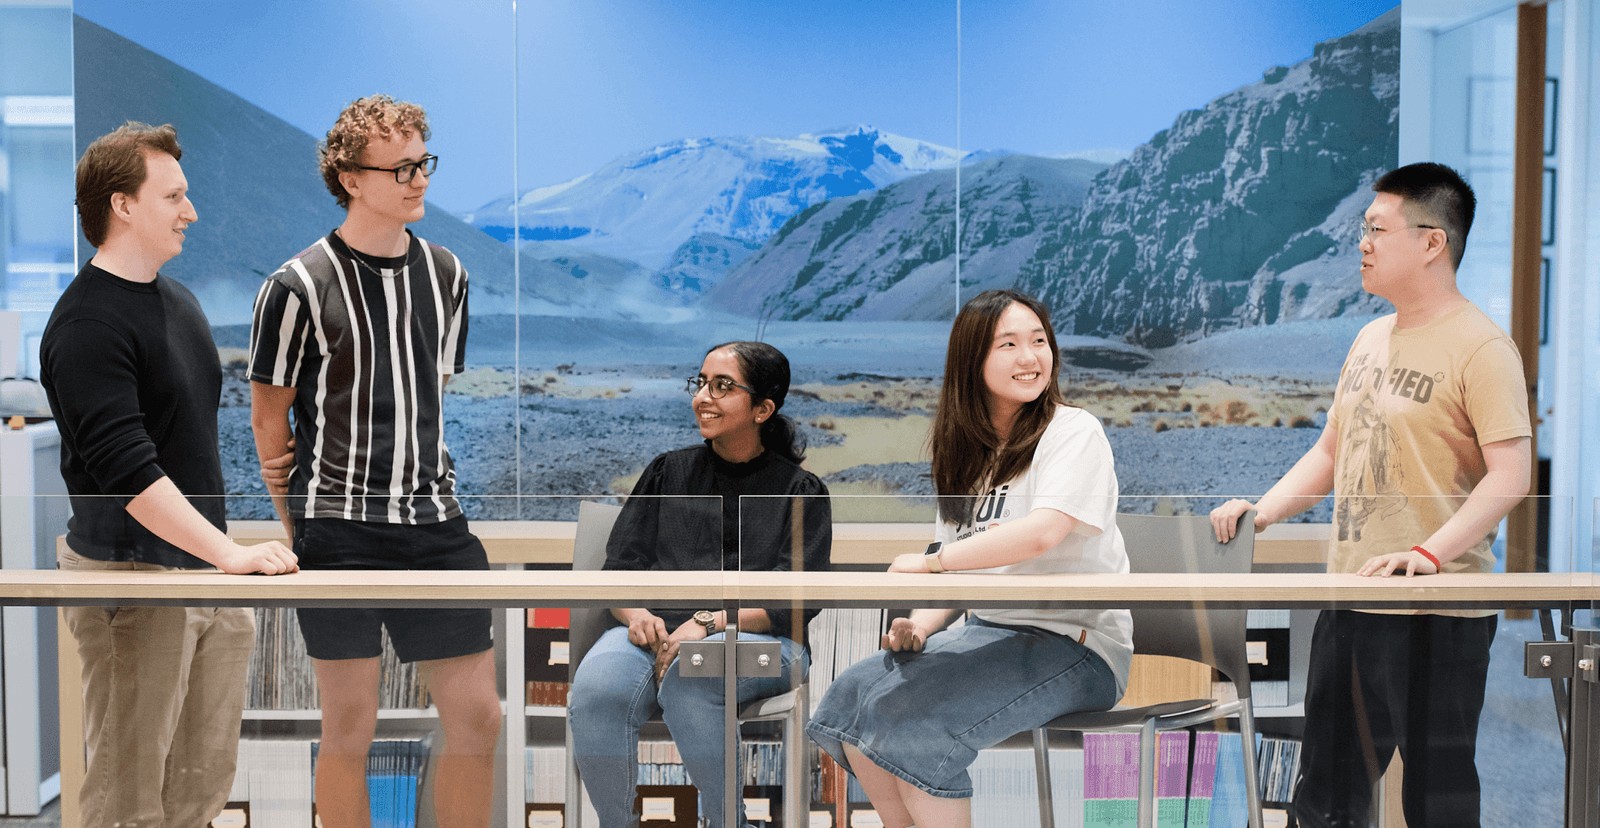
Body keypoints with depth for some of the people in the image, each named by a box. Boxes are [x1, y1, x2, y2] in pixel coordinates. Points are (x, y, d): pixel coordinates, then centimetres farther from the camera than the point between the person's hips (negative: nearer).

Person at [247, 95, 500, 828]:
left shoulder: (445, 274, 9)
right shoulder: (300, 285, -7)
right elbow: (268, 416, 0)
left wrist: (432, 490, 15)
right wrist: (297, 529, 3)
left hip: (435, 525, 5)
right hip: (338, 531, -5)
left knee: (477, 715, 5)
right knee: (350, 725, 4)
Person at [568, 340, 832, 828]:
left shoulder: (799, 491, 13)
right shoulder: (667, 473, 23)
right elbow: (620, 568, 16)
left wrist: (708, 623, -15)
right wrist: (636, 614, -7)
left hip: (759, 640, -2)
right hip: (657, 631, 3)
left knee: (686, 679, -38)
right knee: (594, 691, -33)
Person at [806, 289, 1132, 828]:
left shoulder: (1073, 432, -9)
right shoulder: (968, 455, 14)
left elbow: (1042, 533, -26)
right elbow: (958, 571, 12)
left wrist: (929, 562, -16)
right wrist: (921, 626, -10)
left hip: (1074, 646, -7)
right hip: (991, 630, 7)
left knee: (906, 713, -23)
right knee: (852, 694, -9)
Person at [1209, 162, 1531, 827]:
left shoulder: (1481, 347, -11)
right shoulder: (1371, 338, 15)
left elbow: (1511, 476, -19)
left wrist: (1430, 553, -30)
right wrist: (1260, 511, 7)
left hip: (1436, 616, -8)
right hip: (1347, 600, 8)